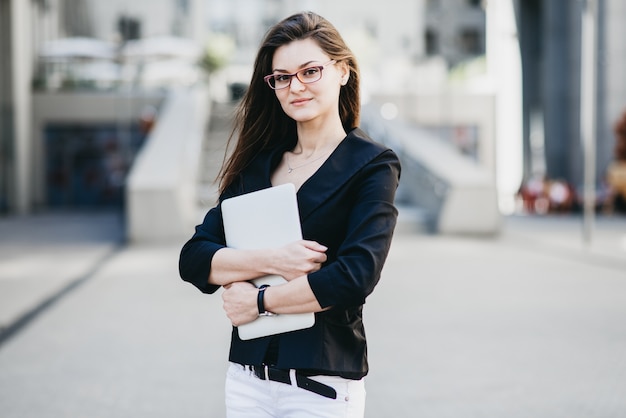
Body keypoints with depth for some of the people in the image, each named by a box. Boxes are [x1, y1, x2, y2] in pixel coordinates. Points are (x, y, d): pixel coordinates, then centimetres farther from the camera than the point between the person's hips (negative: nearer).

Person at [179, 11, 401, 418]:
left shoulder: (372, 165, -5)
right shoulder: (257, 163, 8)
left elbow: (355, 275, -18)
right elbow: (193, 259, 0)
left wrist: (259, 301, -9)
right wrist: (270, 261, -15)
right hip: (246, 379, 4)